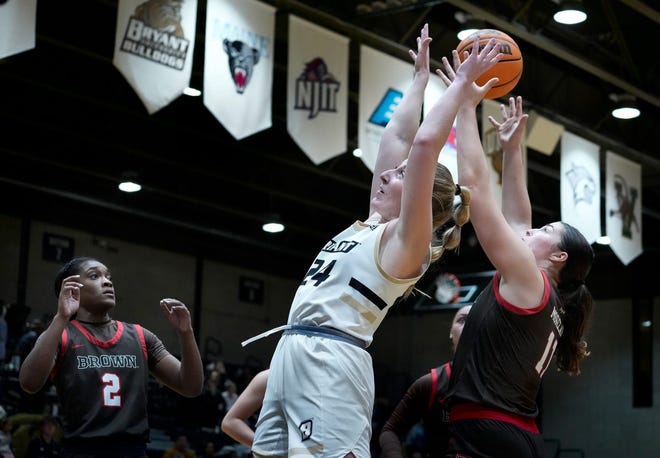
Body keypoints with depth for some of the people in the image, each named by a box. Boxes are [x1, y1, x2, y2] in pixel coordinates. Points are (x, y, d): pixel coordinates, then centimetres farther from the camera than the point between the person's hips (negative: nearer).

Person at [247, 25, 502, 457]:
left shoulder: (407, 242, -3)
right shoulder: (371, 225, 20)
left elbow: (424, 143, -13)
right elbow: (397, 135, 25)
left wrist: (462, 82, -5)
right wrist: (421, 75, 32)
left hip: (329, 361, -9)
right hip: (293, 355, 9)